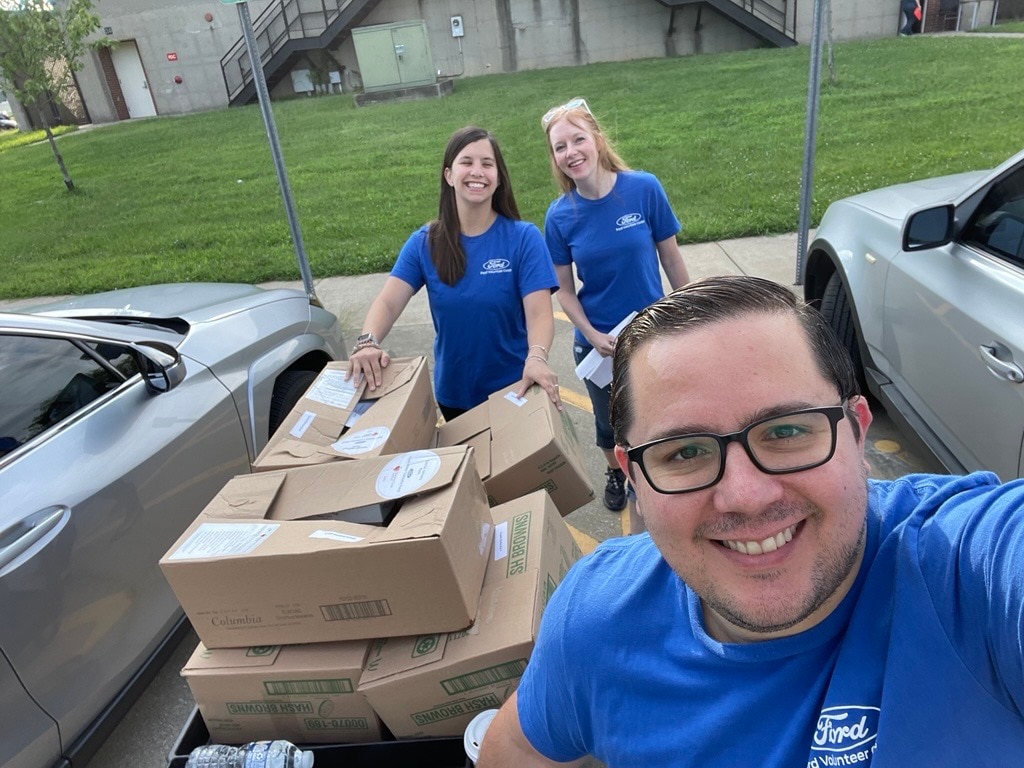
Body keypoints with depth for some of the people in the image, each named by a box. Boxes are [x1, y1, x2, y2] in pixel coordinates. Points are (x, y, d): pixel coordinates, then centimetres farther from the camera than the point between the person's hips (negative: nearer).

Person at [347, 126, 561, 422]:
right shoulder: (424, 243, -4)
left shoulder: (524, 238, -12)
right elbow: (388, 302, -14)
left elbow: (539, 314, -20)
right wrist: (368, 341, -35)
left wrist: (536, 358, -41)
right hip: (453, 394, 3)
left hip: (515, 390, -2)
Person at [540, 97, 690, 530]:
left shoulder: (644, 189, -15)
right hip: (597, 341, 1)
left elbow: (671, 258, -6)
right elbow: (564, 289, -5)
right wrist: (592, 336, -18)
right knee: (608, 421, 21)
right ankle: (615, 471, 53)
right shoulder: (560, 215, -12)